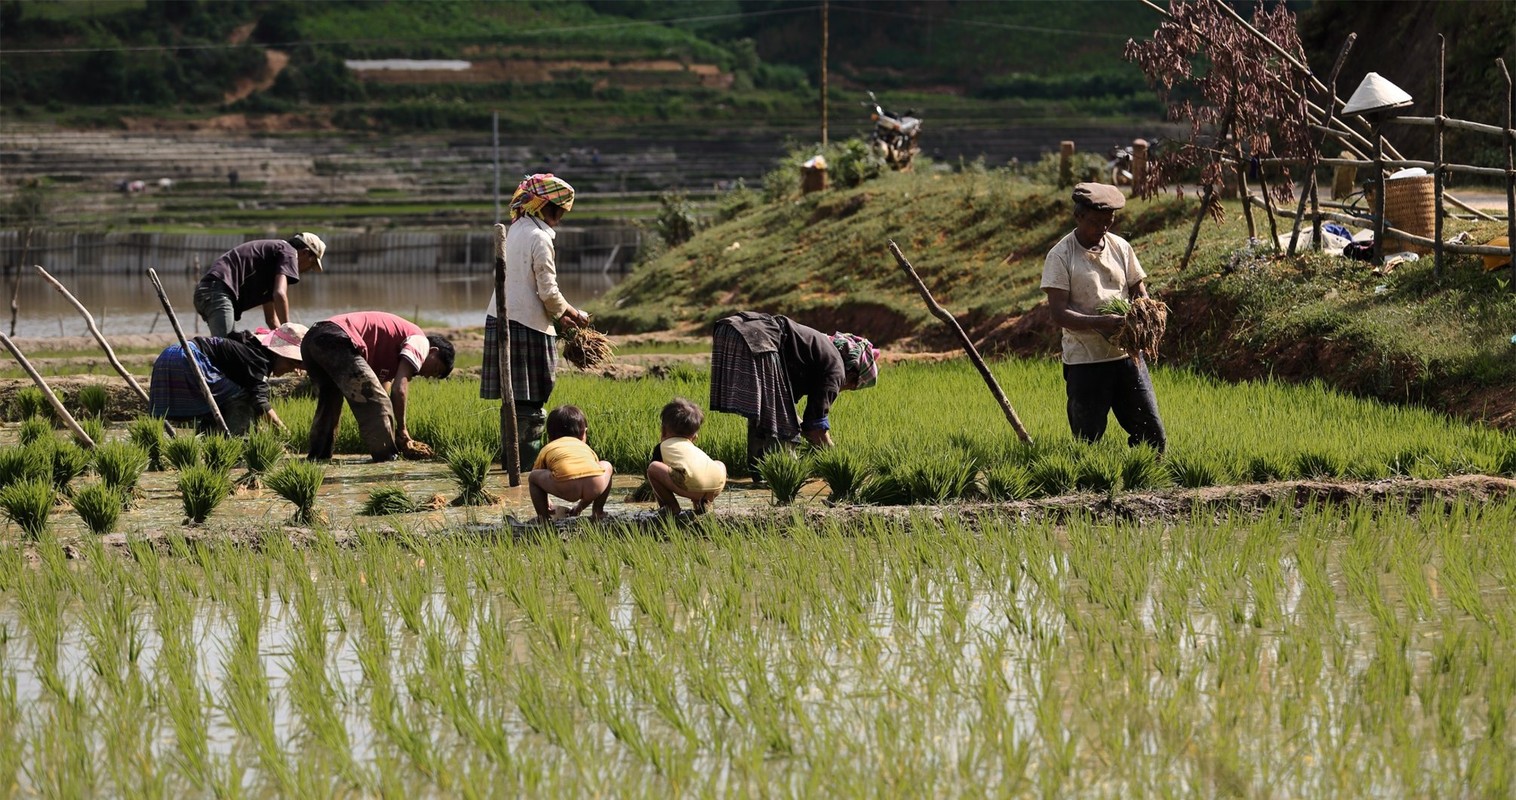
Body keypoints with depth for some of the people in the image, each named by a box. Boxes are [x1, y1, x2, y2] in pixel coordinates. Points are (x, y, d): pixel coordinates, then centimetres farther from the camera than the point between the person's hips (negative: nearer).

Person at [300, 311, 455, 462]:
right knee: (377, 405, -5)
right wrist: (402, 431, 3)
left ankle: (317, 456, 31)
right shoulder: (420, 341, 7)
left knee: (329, 403, 27)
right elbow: (399, 389, -4)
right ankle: (388, 459, -4)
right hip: (337, 341, -10)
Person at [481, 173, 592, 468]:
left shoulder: (515, 231, 15)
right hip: (527, 325, -9)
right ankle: (527, 458, -4)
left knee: (515, 397, 12)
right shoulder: (539, 238, -12)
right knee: (531, 400, -4)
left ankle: (512, 454, 15)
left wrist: (559, 314, 19)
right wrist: (573, 314, 3)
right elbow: (548, 292, -13)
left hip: (501, 319, 9)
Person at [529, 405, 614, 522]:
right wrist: (580, 507, 62)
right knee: (606, 466, 36)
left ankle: (543, 516, 16)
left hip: (566, 488, -2)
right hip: (595, 485, 2)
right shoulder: (585, 447, 40)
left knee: (532, 477, 24)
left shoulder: (547, 449, 34)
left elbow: (535, 476, 43)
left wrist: (545, 504, 58)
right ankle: (597, 511, 35)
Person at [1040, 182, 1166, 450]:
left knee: (1152, 434, 3)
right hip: (1085, 361, -4)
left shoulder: (1121, 247, 8)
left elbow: (1140, 292, 13)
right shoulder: (1060, 257, -8)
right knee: (1088, 440, -1)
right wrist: (1100, 323, -31)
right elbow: (1059, 313, -15)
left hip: (1127, 355, 4)